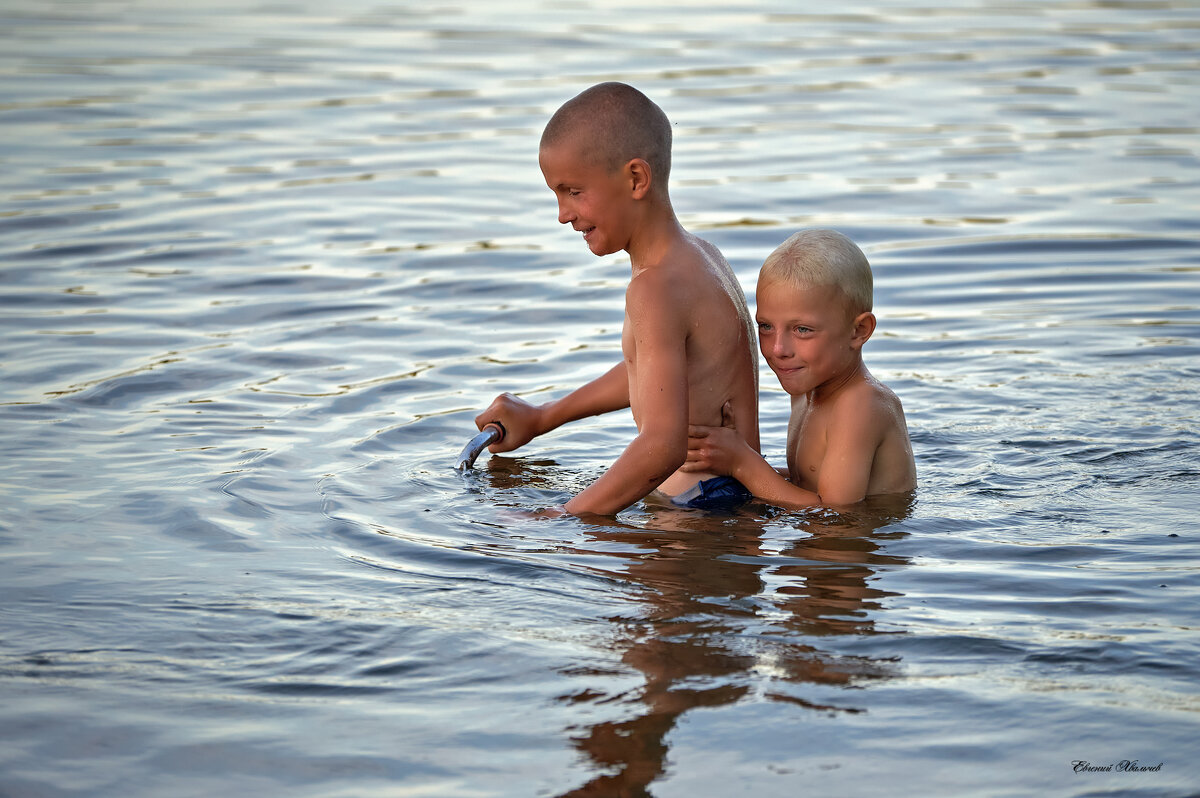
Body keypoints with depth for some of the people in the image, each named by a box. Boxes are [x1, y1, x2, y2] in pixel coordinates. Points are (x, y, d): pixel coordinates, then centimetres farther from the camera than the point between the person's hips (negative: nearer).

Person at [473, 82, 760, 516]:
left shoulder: (657, 287, -21)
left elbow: (664, 446, -30)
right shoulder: (696, 254, 11)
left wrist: (561, 518, -25)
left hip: (703, 509, -10)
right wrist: (540, 418, 37)